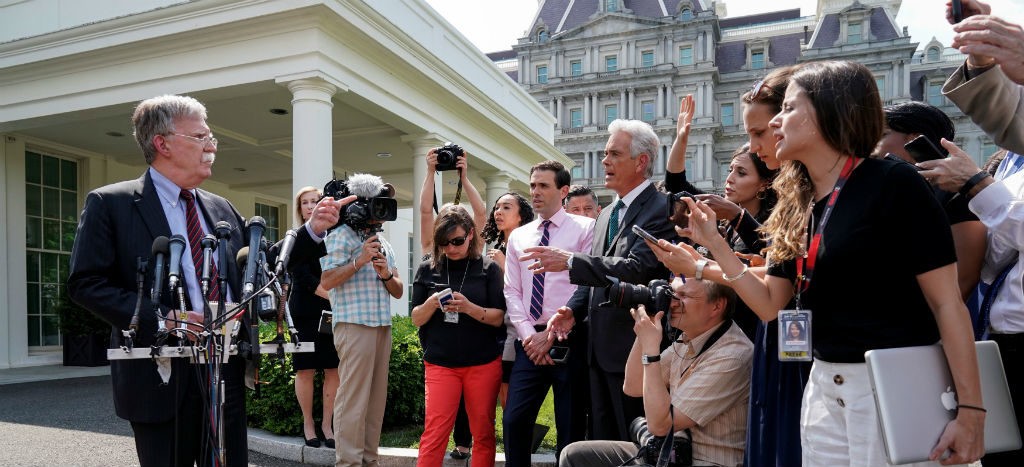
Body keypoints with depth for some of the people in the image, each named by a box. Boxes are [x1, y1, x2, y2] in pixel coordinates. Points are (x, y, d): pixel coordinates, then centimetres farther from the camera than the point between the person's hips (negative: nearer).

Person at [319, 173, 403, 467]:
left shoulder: (382, 242, 20)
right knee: (353, 397, -7)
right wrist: (360, 260, -14)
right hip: (354, 325, -7)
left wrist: (386, 274, -4)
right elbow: (326, 282, -11)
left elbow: (398, 291, 16)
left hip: (382, 325, 7)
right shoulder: (341, 236, -1)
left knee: (377, 397, 8)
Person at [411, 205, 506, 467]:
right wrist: (431, 304, -17)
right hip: (440, 364, 0)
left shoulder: (489, 269, 0)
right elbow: (416, 319, 5)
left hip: (484, 363, 0)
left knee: (483, 433, 7)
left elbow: (498, 318, -4)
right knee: (434, 433, -4)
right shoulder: (427, 269, 3)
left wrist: (469, 308, -22)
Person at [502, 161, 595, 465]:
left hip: (568, 343, -4)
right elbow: (512, 292, 9)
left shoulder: (585, 229, -1)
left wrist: (552, 334, -12)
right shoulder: (518, 237, 13)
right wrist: (528, 335, -5)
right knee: (514, 420, 0)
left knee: (570, 428, 6)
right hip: (530, 342, 4)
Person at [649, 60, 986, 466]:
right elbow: (771, 304, 7)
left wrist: (970, 409, -16)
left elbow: (947, 302, -13)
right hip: (823, 389, 6)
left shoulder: (893, 184, -12)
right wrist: (714, 244, 0)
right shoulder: (794, 207, 8)